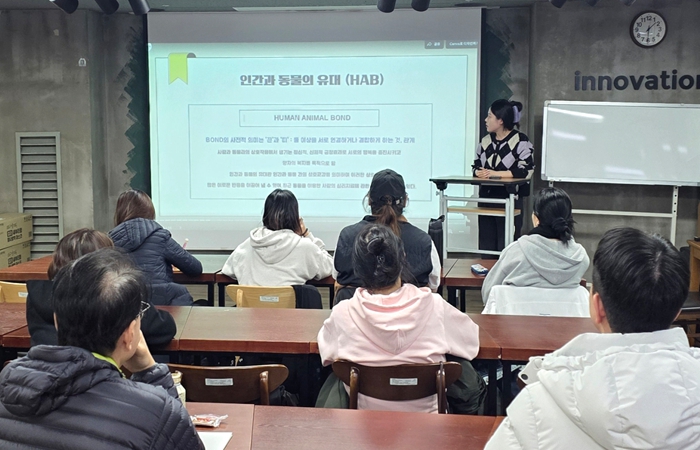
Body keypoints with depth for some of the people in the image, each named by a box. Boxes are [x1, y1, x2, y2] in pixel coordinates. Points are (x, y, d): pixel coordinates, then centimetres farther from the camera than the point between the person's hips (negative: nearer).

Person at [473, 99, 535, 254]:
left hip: (510, 199, -5)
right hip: (486, 198, 6)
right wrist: (479, 172, -10)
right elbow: (476, 166, 15)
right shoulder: (485, 141, 12)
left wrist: (496, 174, -18)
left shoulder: (521, 141, -6)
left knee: (506, 249, -3)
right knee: (486, 247, 9)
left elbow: (525, 170, -12)